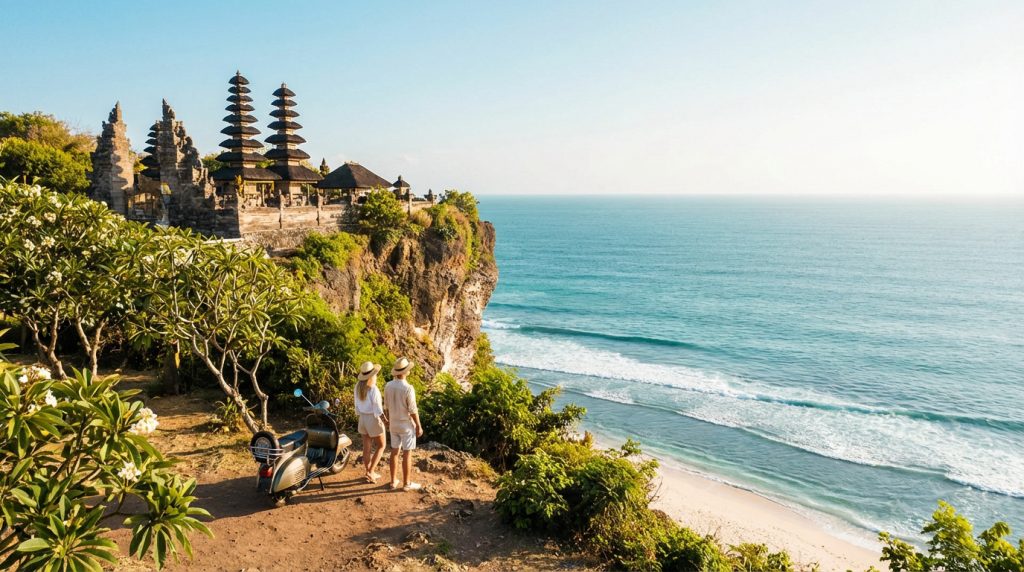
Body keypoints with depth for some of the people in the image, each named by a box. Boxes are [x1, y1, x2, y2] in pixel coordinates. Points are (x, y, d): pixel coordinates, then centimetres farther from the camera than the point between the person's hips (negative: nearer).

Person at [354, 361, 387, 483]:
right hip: (373, 419, -6)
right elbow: (377, 408, -19)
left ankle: (369, 473, 21)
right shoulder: (373, 389, -23)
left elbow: (357, 404, 7)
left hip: (362, 418, 6)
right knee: (381, 446, 11)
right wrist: (385, 419, -8)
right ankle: (371, 472, 3)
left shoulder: (358, 386, -2)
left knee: (367, 448, 13)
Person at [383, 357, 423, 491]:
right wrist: (419, 426, -9)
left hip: (394, 424, 6)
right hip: (407, 425, -6)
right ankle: (406, 483, 12)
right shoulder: (408, 388, -25)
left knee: (395, 452, 16)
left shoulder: (388, 386, -5)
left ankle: (394, 481, 24)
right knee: (407, 454, 4)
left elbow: (387, 406, 6)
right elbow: (413, 410, -20)